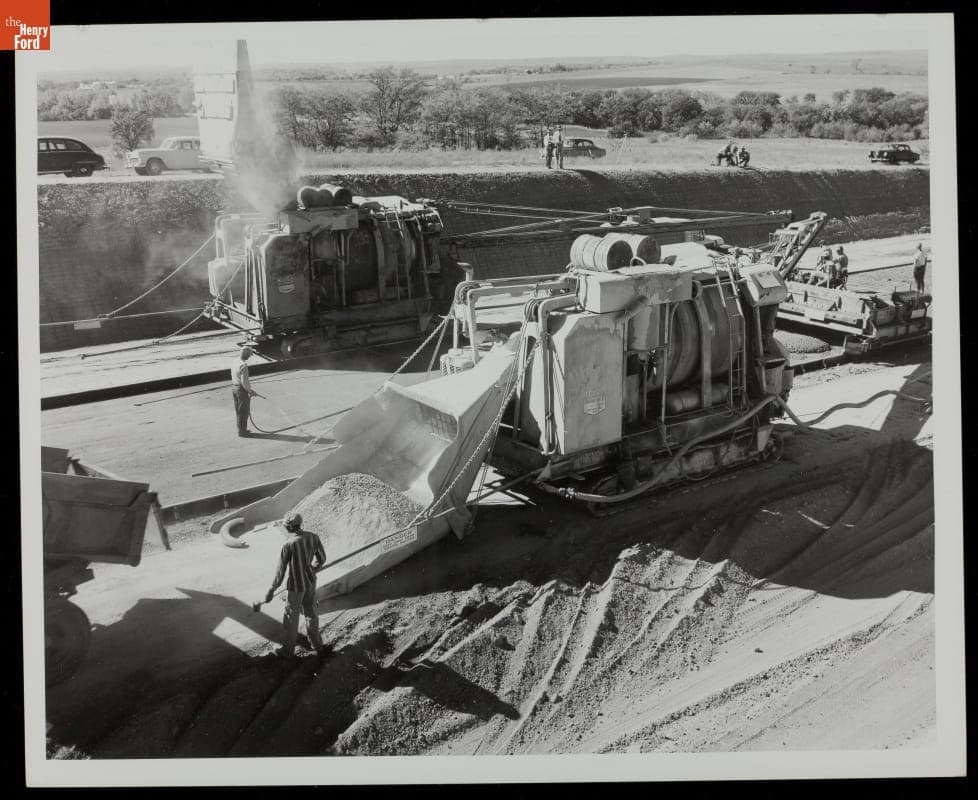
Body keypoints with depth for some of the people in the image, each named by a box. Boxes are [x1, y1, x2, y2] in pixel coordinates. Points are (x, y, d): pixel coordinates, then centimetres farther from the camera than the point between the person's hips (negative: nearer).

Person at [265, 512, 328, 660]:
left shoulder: (287, 545, -26)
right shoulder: (313, 537, -10)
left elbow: (280, 572, -20)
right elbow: (321, 559, 5)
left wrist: (271, 591, -7)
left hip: (296, 586, -5)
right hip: (311, 582, 5)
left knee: (291, 618, 15)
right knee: (311, 614, 25)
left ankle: (288, 651, 33)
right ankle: (317, 645, 40)